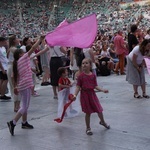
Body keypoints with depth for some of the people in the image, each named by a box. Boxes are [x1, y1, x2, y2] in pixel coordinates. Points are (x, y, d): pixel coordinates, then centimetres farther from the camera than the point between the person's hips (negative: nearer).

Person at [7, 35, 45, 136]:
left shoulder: (17, 63, 12)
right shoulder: (23, 58, -9)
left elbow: (15, 76, 13)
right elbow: (33, 48, -12)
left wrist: (16, 87, 18)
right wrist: (40, 39, -6)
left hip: (23, 85, 9)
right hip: (25, 85, -9)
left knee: (25, 105, 18)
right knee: (25, 107, -7)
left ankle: (24, 122, 27)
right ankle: (13, 123, -11)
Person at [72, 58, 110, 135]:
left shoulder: (93, 75, 0)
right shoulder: (81, 76, -9)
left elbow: (95, 86, 5)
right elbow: (78, 87, -9)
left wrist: (102, 90, -7)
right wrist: (75, 95, -20)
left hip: (92, 93, 3)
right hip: (84, 95, -3)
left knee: (99, 110, 11)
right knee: (88, 112, 4)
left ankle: (102, 122, 41)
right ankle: (88, 128, 21)